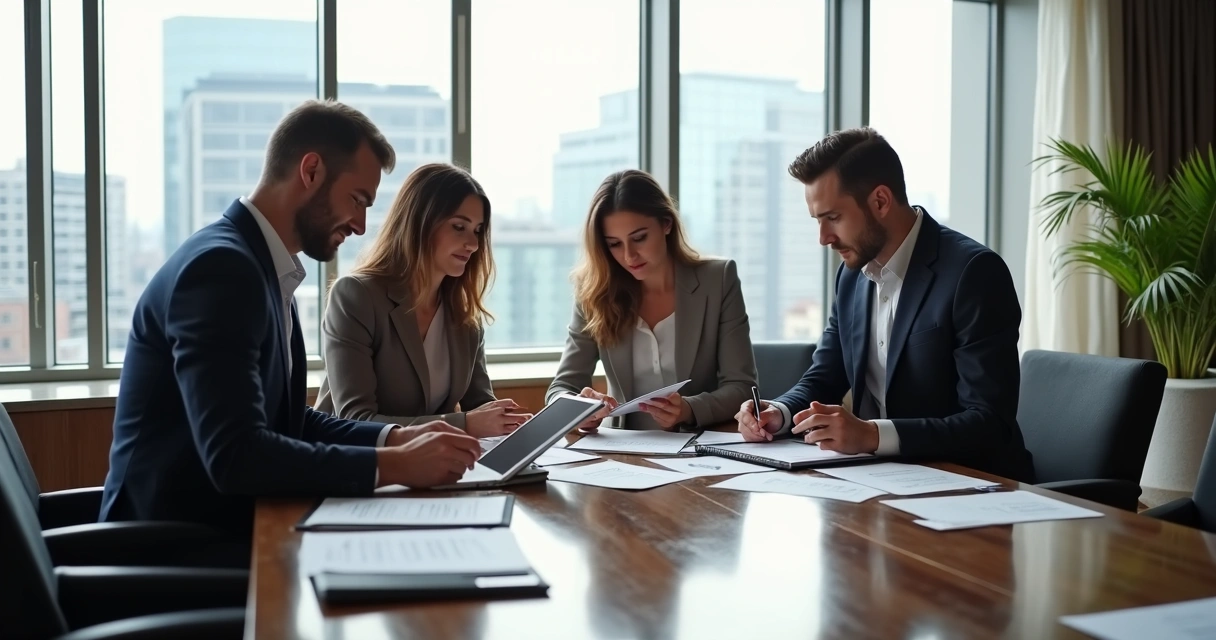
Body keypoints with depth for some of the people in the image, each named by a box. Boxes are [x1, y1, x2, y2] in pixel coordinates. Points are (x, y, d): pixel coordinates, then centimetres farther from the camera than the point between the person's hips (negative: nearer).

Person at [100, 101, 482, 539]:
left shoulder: (261, 267, 10)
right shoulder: (221, 266, -19)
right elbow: (235, 455, -27)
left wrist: (394, 438, -1)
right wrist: (393, 465, -24)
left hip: (222, 527, 8)